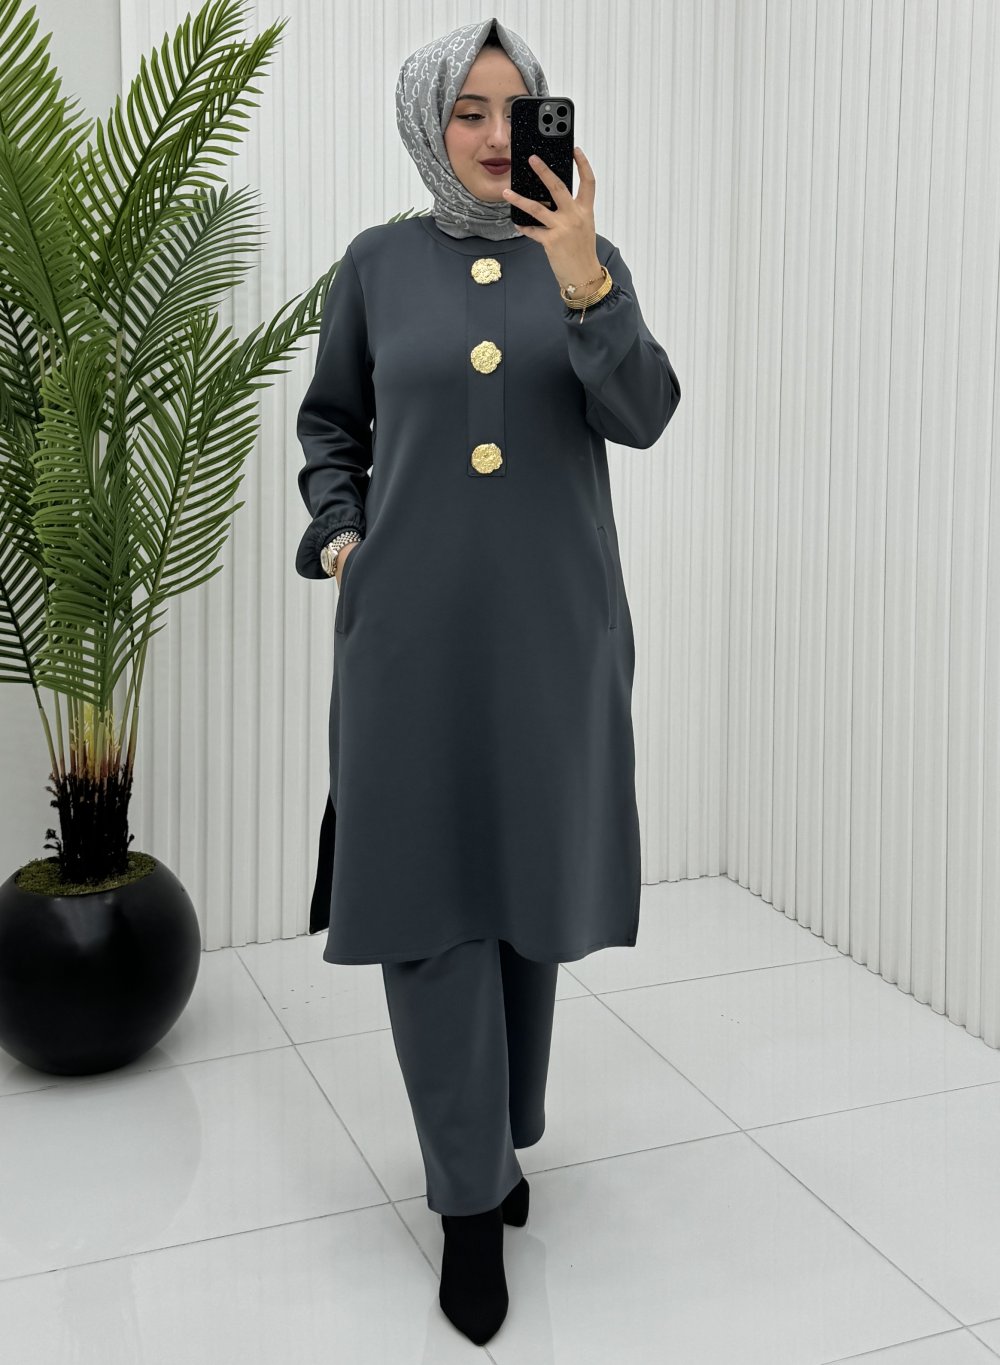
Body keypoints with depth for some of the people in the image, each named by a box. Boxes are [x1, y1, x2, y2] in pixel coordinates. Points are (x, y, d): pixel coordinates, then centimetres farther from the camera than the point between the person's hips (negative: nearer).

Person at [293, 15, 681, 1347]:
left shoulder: (588, 258, 3)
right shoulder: (377, 264, 4)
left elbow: (642, 417, -12)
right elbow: (329, 421, 16)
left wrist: (580, 276, -24)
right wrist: (336, 536, 1)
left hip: (552, 623, 1)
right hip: (414, 623, -1)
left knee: (529, 880, 10)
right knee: (431, 889, -3)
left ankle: (500, 1135, 30)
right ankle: (472, 1193, 8)